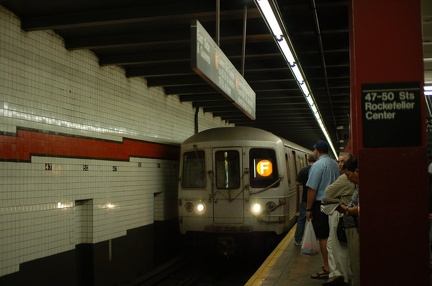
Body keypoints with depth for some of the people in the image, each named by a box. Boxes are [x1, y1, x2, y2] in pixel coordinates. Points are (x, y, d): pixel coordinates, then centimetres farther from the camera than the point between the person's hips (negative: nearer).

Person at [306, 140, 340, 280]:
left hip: (320, 204, -8)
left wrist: (309, 209, -11)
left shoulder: (318, 165, -14)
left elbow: (312, 189, -17)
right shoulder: (335, 164, 10)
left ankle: (327, 269, 0)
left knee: (323, 237, -3)